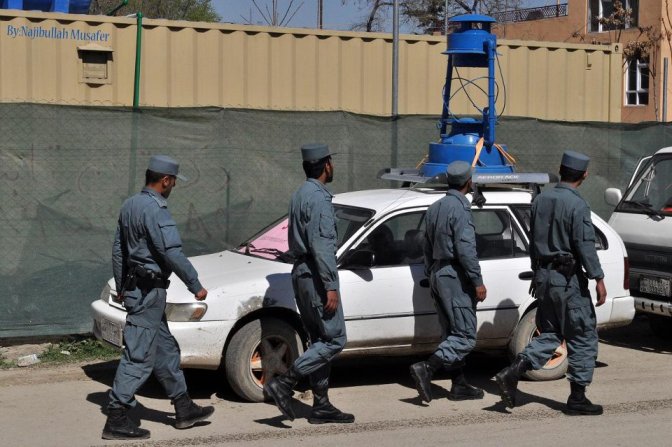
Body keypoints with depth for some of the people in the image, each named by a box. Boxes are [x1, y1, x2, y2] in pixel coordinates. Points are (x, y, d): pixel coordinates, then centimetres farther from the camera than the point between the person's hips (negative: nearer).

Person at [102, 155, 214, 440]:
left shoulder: (130, 205, 11)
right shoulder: (155, 210, -18)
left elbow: (118, 250, 18)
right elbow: (173, 254, -22)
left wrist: (121, 286, 25)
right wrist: (196, 286, -13)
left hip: (134, 286, 10)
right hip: (149, 291, -10)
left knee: (166, 350, 17)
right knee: (139, 356, -7)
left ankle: (184, 409, 26)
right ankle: (116, 420, -5)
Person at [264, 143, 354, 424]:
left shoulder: (299, 195, 15)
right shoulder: (319, 198, -16)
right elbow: (321, 245, -22)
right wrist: (331, 286, -23)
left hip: (300, 272, 10)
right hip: (316, 275, -10)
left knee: (319, 340, 12)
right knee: (334, 340, -6)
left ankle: (321, 406, 14)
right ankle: (283, 383, -11)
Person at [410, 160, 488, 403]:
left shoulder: (435, 208, 13)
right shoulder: (460, 208, -15)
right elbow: (465, 249, -21)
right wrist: (477, 282, -17)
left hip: (437, 275, 9)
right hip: (456, 276, -9)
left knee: (452, 334, 13)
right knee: (466, 336, -8)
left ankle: (459, 385, 14)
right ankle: (426, 368, -20)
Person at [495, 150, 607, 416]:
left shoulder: (540, 200, 8)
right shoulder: (577, 205, -15)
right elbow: (585, 246, -18)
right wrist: (598, 279, -12)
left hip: (544, 275, 7)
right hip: (568, 278, -7)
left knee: (549, 334, 14)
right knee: (583, 337, 4)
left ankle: (511, 374, -3)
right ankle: (577, 398, 6)